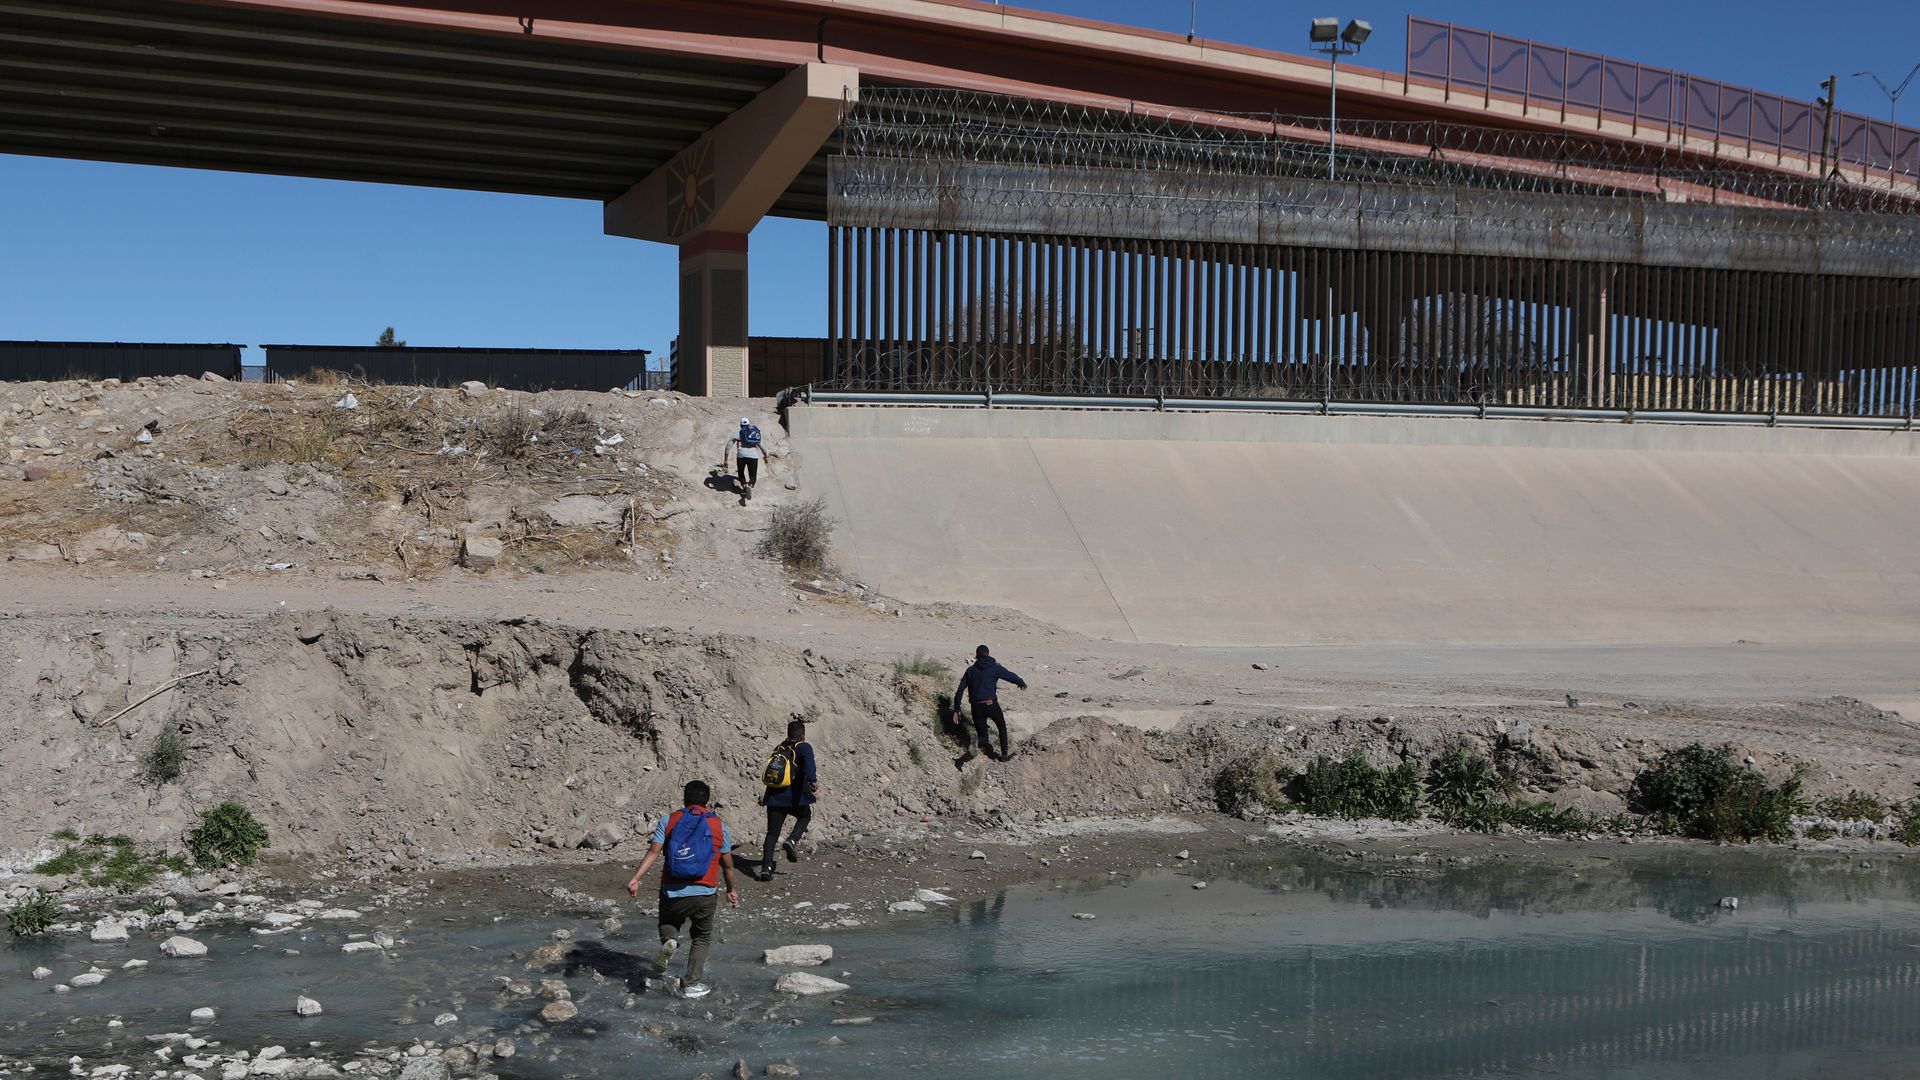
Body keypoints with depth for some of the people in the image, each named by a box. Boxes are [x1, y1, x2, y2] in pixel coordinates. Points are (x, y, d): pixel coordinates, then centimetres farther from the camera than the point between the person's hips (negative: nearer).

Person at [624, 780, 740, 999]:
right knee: (702, 937, 19)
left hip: (671, 893, 0)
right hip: (704, 893, 0)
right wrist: (731, 890, 23)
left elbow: (654, 852, -9)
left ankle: (669, 941, -6)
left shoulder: (668, 821, 4)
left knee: (668, 922, 27)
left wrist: (635, 878, -12)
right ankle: (691, 985, 13)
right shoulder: (718, 825, 4)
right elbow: (727, 864, 9)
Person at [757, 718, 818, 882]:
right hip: (794, 798, -4)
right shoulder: (804, 747, -3)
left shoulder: (778, 749, 16)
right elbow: (808, 763, -26)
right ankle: (792, 841, 4)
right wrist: (812, 780, -41)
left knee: (772, 834, 6)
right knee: (805, 816, 27)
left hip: (774, 799, 4)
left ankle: (766, 868, -5)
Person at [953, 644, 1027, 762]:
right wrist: (1021, 682, 27)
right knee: (1002, 726, 22)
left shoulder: (970, 670, 10)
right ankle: (1004, 754, 23)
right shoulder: (994, 667, -1)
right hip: (991, 704, -2)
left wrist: (957, 708, 12)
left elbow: (959, 690, 8)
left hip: (976, 707, 3)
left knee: (982, 735, 11)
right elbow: (1011, 676, 5)